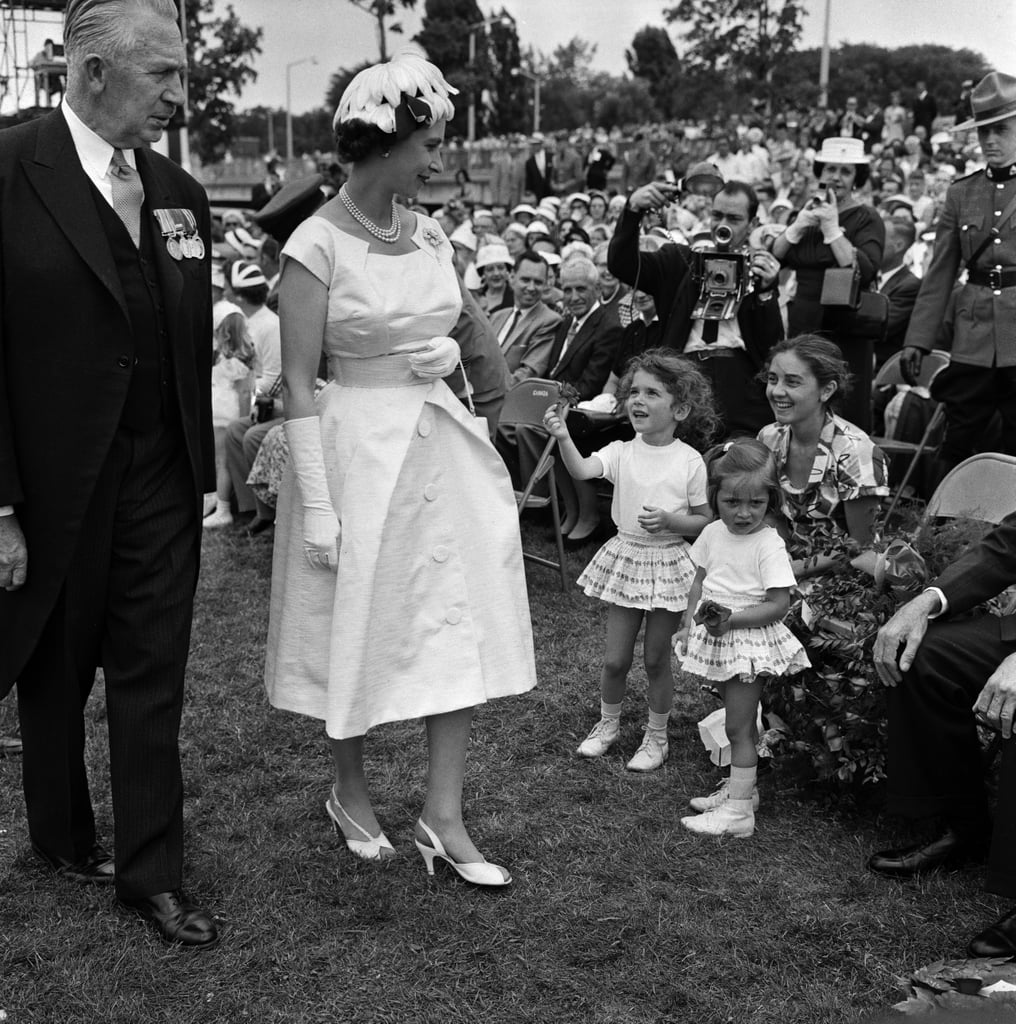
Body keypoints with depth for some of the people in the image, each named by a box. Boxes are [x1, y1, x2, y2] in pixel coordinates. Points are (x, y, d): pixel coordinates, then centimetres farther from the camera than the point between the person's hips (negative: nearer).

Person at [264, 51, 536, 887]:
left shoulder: (430, 236, 6)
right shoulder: (318, 245, -13)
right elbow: (297, 382, -14)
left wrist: (473, 434, 15)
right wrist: (316, 504, -16)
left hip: (444, 448, 6)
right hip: (360, 448, -6)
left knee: (460, 628, 5)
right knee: (361, 627, 9)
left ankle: (444, 815, 16)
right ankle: (350, 793, 32)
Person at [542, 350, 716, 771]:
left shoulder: (689, 461, -8)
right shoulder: (622, 452, -5)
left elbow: (705, 521, -2)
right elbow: (582, 470, -24)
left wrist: (669, 520, -20)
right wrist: (563, 437, -41)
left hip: (667, 562, -2)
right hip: (625, 557, 2)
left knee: (656, 657, 9)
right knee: (615, 658, 7)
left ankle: (656, 736, 28)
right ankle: (608, 724, 32)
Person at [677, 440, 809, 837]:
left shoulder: (769, 545, -19)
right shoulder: (712, 533, 1)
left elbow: (779, 604, -20)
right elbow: (700, 581, 13)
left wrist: (730, 618, -27)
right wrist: (689, 622, 3)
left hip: (749, 642, -7)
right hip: (718, 641, 7)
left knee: (738, 727, -2)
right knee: (739, 722, 20)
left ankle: (738, 811, 5)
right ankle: (741, 787, 34)